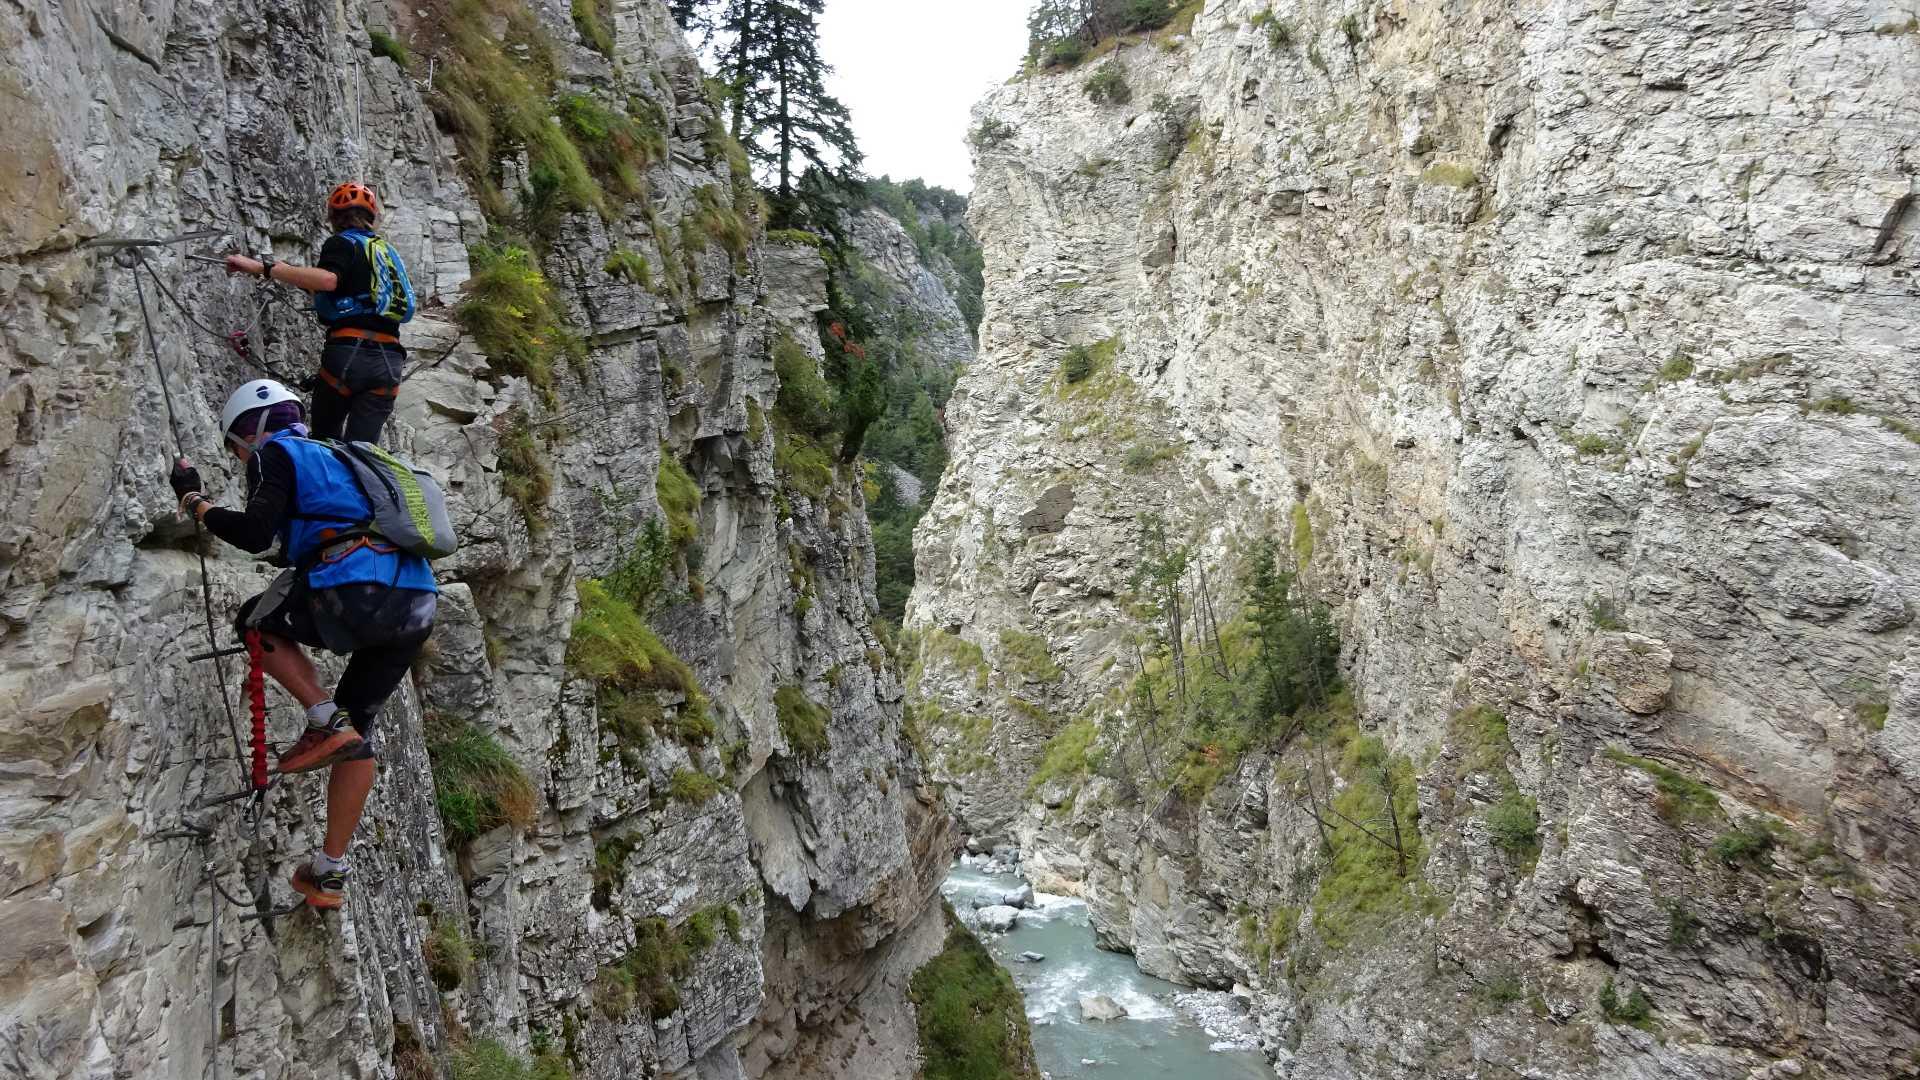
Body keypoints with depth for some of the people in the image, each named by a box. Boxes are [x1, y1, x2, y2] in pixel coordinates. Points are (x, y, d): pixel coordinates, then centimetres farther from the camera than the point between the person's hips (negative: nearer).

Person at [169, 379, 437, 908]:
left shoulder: (275, 453, 10)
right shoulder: (335, 457, 35)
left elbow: (255, 534, -5)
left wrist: (195, 500, 10)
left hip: (358, 594, -8)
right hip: (418, 606, 8)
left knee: (255, 621, 24)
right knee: (357, 727, 20)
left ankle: (325, 721, 4)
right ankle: (330, 873, 23)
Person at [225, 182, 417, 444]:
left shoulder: (342, 243, 3)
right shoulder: (388, 251, 24)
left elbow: (327, 279, -20)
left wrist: (263, 267, -20)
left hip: (349, 352, -5)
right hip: (390, 361, 5)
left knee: (326, 440, 12)